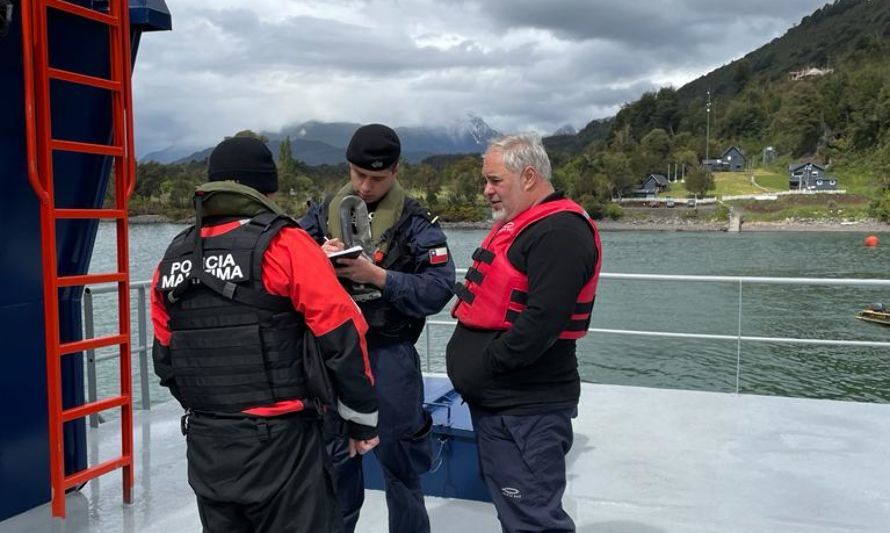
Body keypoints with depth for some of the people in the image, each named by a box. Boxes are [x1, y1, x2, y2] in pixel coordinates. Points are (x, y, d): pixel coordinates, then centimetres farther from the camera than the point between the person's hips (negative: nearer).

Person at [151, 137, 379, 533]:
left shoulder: (174, 258, 6)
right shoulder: (284, 245, -12)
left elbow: (164, 356, 12)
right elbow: (341, 338, -13)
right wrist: (362, 417, -1)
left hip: (204, 444, 6)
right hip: (278, 441, -6)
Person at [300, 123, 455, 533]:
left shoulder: (414, 222, -6)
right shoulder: (324, 212, 7)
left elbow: (438, 289, -14)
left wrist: (377, 275, -22)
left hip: (388, 354, -4)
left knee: (398, 457, 8)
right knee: (335, 456, 18)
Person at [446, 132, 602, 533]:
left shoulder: (559, 233, -17)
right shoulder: (515, 225, 16)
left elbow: (543, 321, -25)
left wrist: (485, 364, -17)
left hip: (526, 409, -10)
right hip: (494, 399, 10)